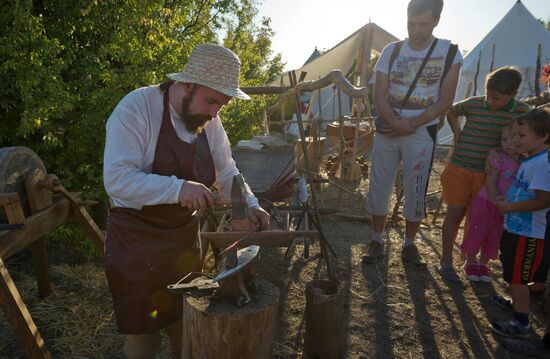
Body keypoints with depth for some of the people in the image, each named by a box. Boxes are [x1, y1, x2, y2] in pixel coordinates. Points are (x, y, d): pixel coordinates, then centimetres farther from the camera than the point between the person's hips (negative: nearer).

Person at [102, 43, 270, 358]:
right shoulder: (137, 108, -21)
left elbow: (227, 173, 7)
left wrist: (250, 205, -9)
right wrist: (178, 188, -38)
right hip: (136, 240, -5)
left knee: (185, 326, 21)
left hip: (186, 235, 6)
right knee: (143, 333, 11)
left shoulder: (210, 120, -1)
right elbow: (117, 179, -28)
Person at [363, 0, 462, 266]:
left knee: (416, 192, 4)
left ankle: (409, 244, 24)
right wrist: (396, 124, -20)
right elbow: (379, 96, -3)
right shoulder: (391, 51, 2)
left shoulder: (449, 52, -2)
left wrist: (410, 125, -15)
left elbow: (445, 102, -6)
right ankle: (377, 242, 21)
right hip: (387, 131, 2)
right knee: (378, 189, 5)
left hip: (421, 133, -1)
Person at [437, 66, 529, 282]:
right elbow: (451, 111, 16)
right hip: (459, 169, 0)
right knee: (455, 213, 5)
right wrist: (457, 133, 4)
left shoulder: (522, 112, -6)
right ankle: (446, 261, 18)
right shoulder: (473, 104, -3)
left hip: (488, 173, 1)